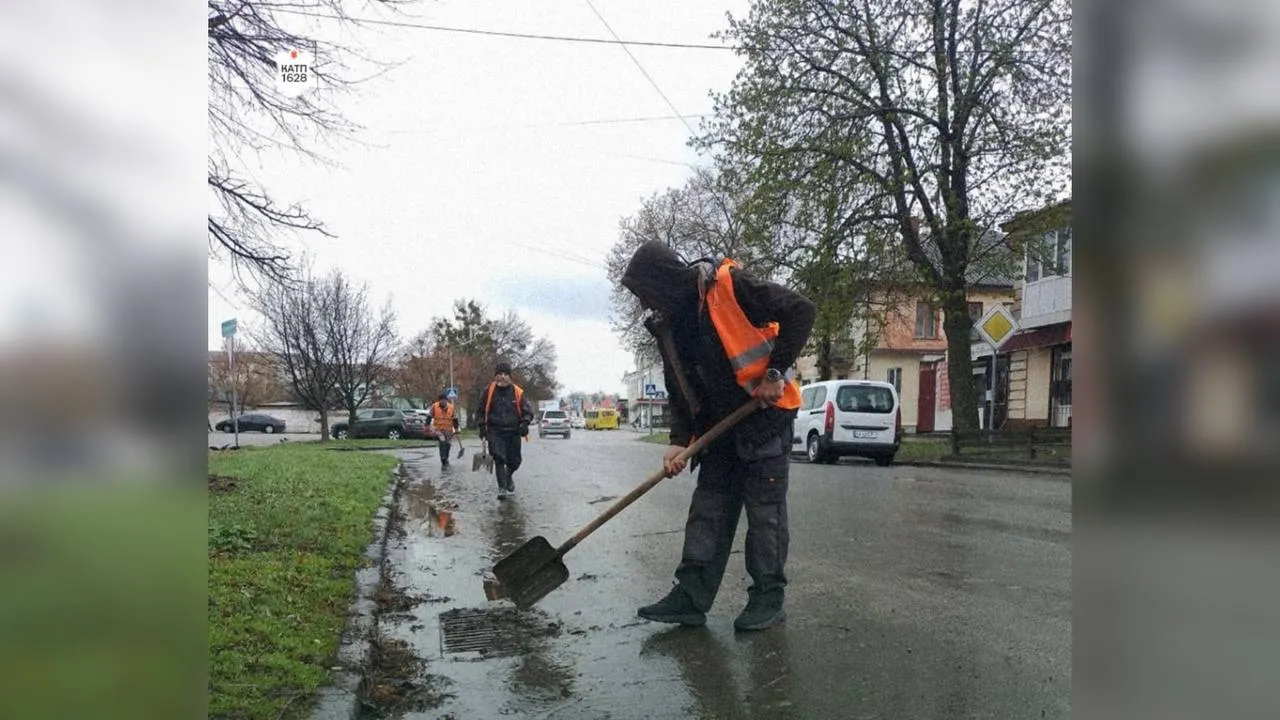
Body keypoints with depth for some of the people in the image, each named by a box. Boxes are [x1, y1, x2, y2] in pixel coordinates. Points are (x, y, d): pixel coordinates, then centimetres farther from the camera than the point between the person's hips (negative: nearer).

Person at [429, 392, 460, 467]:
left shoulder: (451, 407, -3)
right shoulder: (434, 406, -7)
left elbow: (455, 419, 5)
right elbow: (430, 417, 3)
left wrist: (456, 428, 5)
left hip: (448, 429, 3)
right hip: (438, 428, -3)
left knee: (448, 444, 10)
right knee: (442, 442, -23)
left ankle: (446, 460, 35)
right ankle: (443, 461, -23)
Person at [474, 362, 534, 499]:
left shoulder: (518, 392, -1)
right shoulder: (489, 391, -1)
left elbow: (528, 410, 4)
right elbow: (480, 410, 10)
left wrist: (524, 423, -13)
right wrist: (482, 426, 2)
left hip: (513, 431, 1)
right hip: (495, 432, -1)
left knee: (514, 461, 7)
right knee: (499, 458, -15)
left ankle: (508, 476, 40)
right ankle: (502, 488, -7)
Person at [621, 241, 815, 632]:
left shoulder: (729, 285, -18)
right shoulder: (669, 323, 4)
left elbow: (800, 311, -17)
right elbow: (679, 388, 7)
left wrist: (775, 372, -19)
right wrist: (679, 440, -5)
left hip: (765, 415, -7)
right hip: (718, 424, 7)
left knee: (765, 508, 0)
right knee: (708, 509, 6)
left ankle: (769, 597, 11)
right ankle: (691, 596, 10)